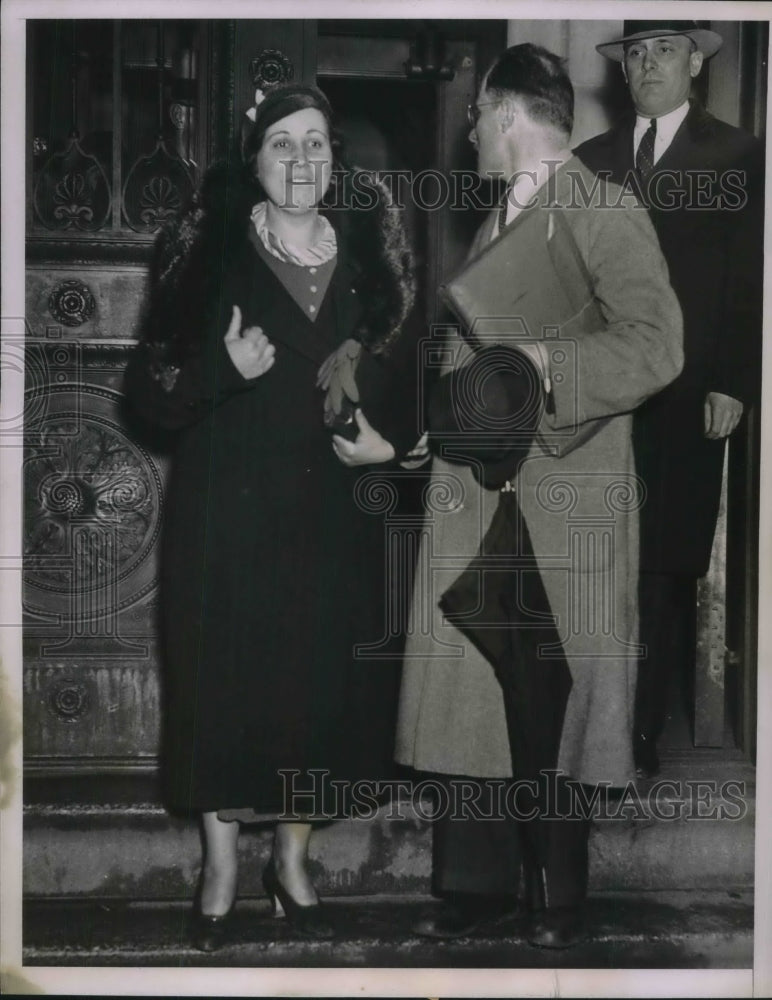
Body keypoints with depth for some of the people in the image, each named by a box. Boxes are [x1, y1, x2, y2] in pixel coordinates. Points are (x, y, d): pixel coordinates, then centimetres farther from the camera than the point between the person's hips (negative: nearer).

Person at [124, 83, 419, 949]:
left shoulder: (365, 258, 4)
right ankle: (221, 868, 22)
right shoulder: (210, 254, -6)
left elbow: (397, 377, 14)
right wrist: (226, 369, -25)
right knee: (223, 682, 3)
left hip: (332, 516, 3)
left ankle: (292, 861, 28)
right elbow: (149, 387, -7)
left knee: (321, 688, 8)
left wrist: (390, 442, -5)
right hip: (229, 511, -3)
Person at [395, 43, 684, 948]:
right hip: (475, 497, 6)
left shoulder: (605, 216, -6)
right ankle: (475, 882, 16)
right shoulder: (494, 226, 17)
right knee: (467, 696, 5)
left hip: (567, 507, -6)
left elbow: (655, 345, -17)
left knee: (554, 704, 2)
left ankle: (556, 897, 15)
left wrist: (545, 365, -22)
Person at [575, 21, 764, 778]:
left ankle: (643, 730, 9)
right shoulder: (591, 160, 12)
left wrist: (731, 383, -7)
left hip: (683, 397, -2)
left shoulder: (735, 158, 3)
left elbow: (748, 282, 0)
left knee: (665, 566, 1)